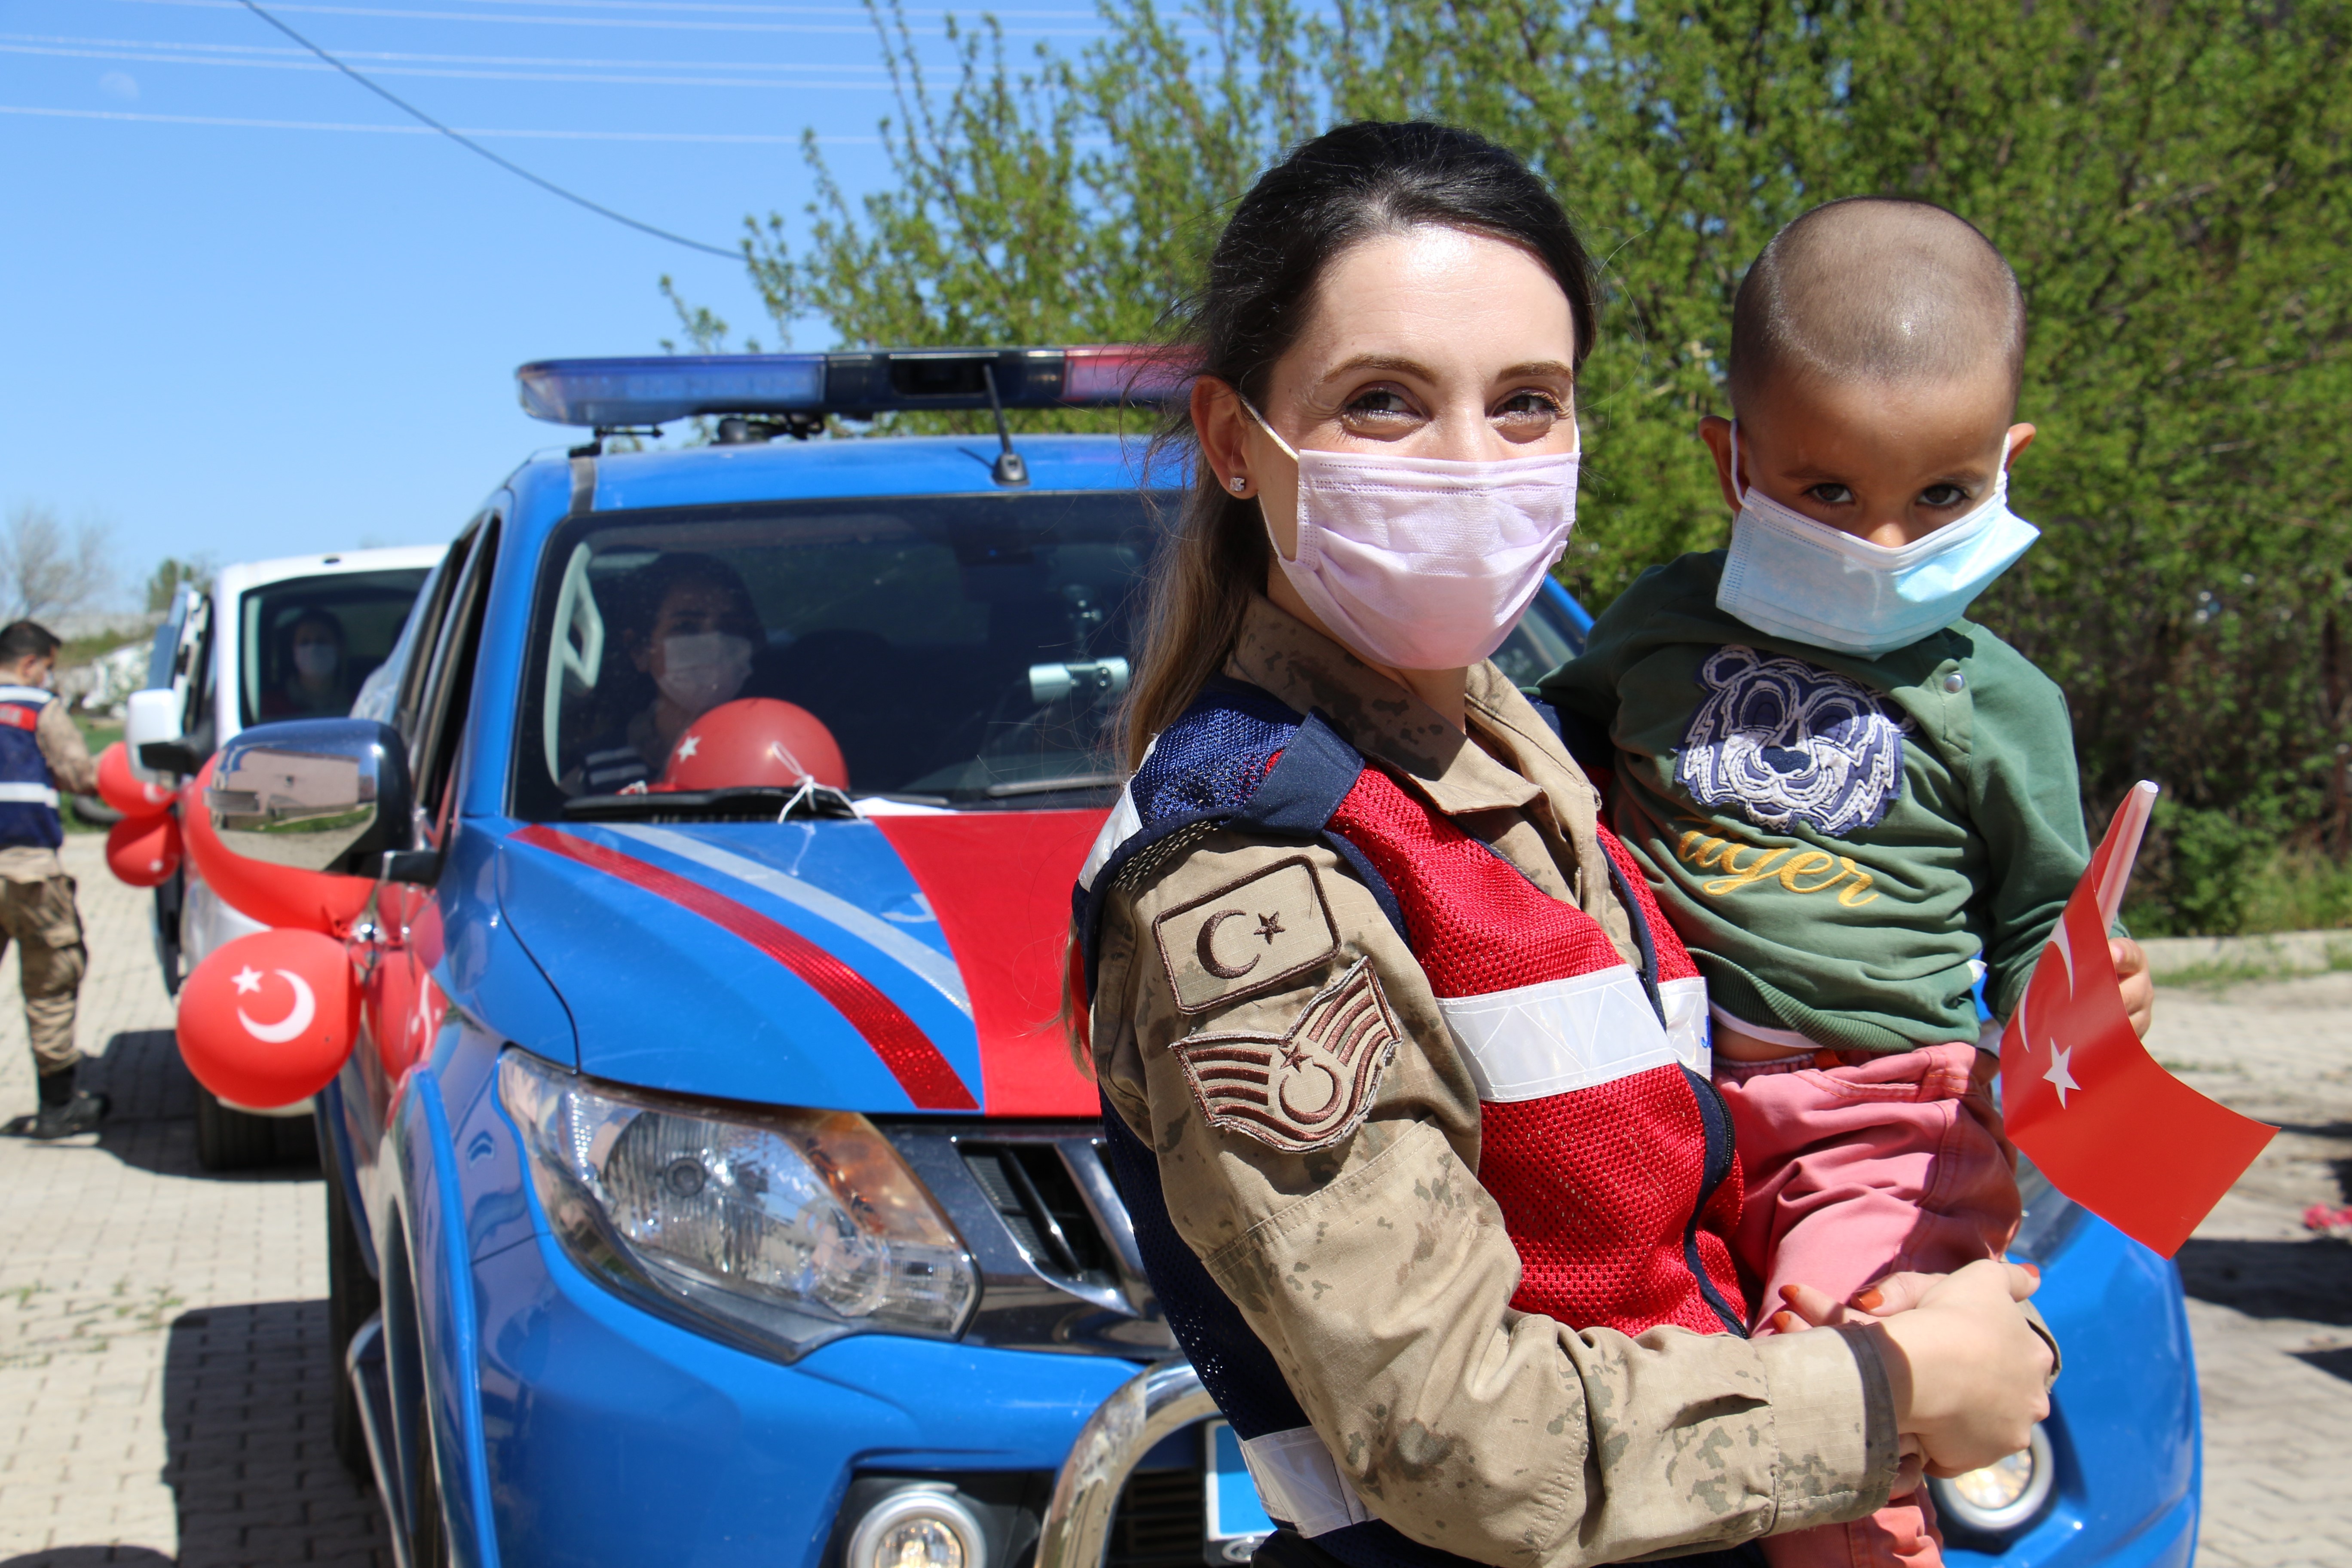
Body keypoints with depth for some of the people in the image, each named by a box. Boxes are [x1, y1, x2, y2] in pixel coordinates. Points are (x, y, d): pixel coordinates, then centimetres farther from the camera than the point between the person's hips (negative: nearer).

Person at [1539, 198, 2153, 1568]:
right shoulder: (1664, 625, 9)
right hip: (1663, 1093, 4)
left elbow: (2035, 925, 11)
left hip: (1888, 1112, -4)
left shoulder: (1994, 702, 3)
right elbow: (1557, 732, 30)